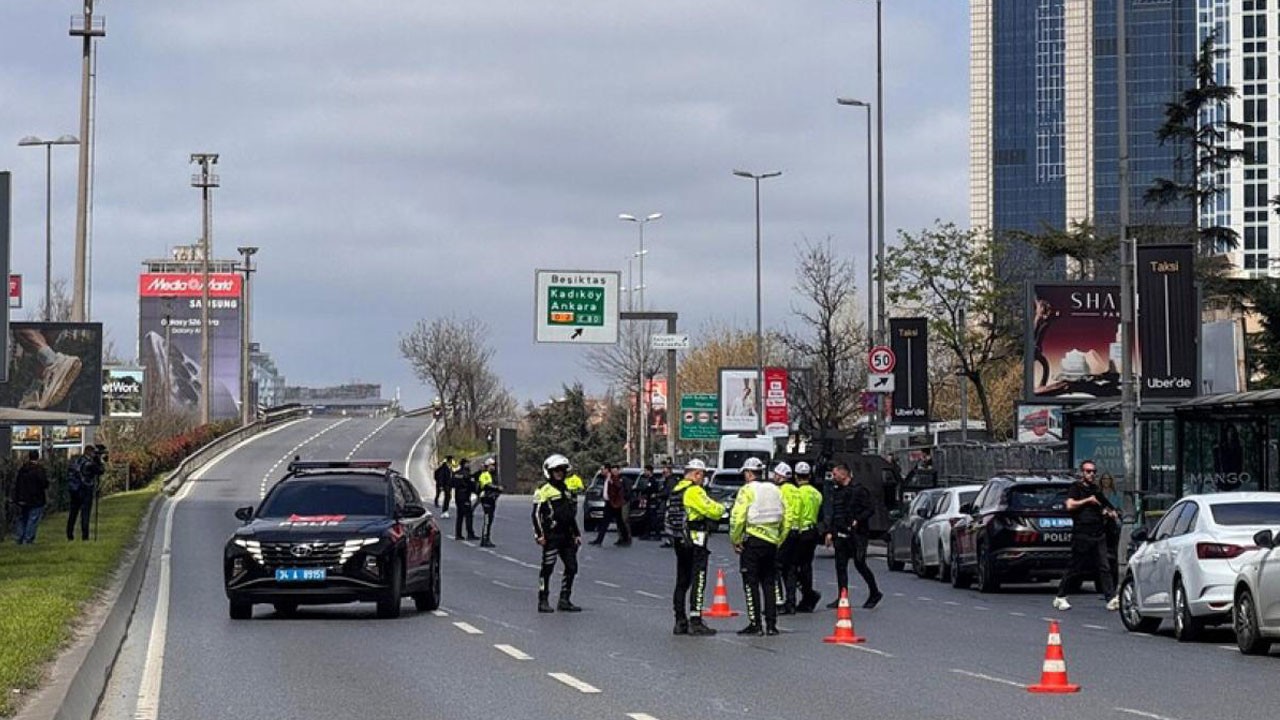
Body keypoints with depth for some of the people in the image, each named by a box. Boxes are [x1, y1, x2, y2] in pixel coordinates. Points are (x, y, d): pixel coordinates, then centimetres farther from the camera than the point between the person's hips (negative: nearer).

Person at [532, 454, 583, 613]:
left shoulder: (566, 491, 20)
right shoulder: (543, 490, -4)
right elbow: (536, 514, -9)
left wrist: (576, 534, 22)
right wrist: (539, 534, -16)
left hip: (566, 536, 8)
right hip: (551, 535, -8)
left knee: (571, 567, 5)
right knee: (547, 568, -5)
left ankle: (564, 600, 12)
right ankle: (543, 601, -2)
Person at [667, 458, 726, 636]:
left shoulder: (676, 491, 14)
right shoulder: (694, 491, -15)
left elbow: (669, 517, 18)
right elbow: (713, 511, -19)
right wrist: (720, 508, 3)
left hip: (679, 541, 9)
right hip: (695, 541, -9)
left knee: (682, 582, 14)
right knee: (698, 581, -7)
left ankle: (680, 621, 16)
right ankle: (695, 622, -11)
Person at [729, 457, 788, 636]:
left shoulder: (747, 490, -8)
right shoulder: (775, 490, 12)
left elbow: (737, 518, -15)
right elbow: (785, 519, 13)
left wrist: (735, 540, -6)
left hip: (752, 541, -6)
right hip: (772, 541, 6)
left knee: (751, 583, -1)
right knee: (768, 584, 11)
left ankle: (755, 624, -3)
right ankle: (771, 624, 9)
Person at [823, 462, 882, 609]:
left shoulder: (859, 490, -7)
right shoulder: (835, 491, 13)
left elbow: (870, 509, -9)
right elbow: (830, 513, 15)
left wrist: (857, 521, -19)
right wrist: (828, 532, 7)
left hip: (857, 534, -7)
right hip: (840, 535, 7)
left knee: (859, 564, -5)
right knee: (840, 565, 3)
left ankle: (874, 593, 11)